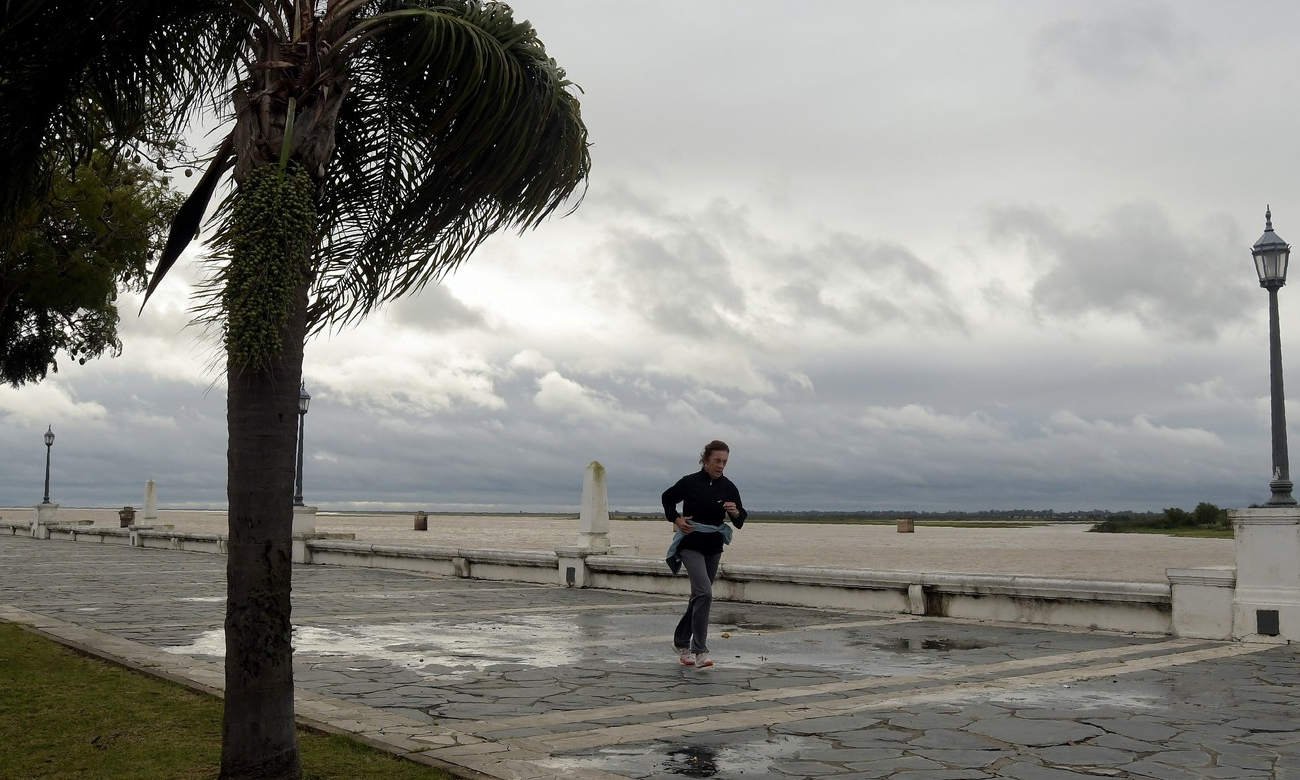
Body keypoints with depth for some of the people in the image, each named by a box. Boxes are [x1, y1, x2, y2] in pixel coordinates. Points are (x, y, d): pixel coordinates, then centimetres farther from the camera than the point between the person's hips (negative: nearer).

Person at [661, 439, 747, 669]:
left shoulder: (729, 488, -1)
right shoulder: (690, 482, -9)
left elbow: (741, 519, 4)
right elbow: (668, 498, 9)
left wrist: (736, 512, -18)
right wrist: (676, 519, -6)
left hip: (714, 547, 5)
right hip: (691, 544, -5)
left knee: (698, 597, 14)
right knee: (705, 593, -21)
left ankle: (681, 643, 32)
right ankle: (700, 652, -18)